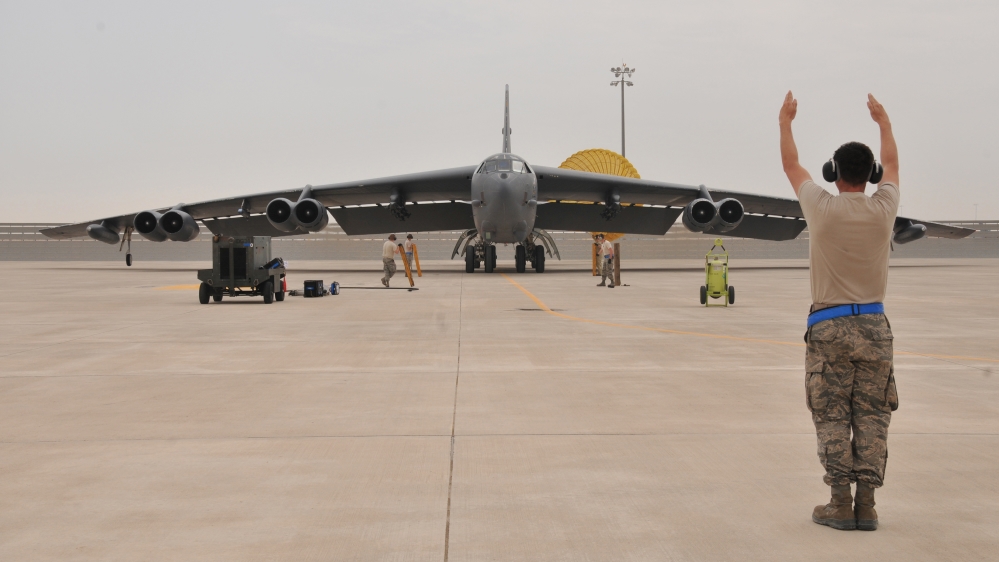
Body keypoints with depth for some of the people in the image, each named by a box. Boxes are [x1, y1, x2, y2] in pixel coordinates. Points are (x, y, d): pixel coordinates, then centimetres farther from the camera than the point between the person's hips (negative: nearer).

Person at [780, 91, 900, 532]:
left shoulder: (822, 208, -6)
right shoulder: (883, 208, -1)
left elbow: (791, 164, 12)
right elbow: (891, 164, 21)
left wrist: (785, 121, 28)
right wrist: (883, 122, 38)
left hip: (829, 326, -2)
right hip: (874, 325, 2)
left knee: (831, 417, 1)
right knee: (872, 417, 5)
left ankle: (841, 504, -1)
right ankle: (866, 505, 3)